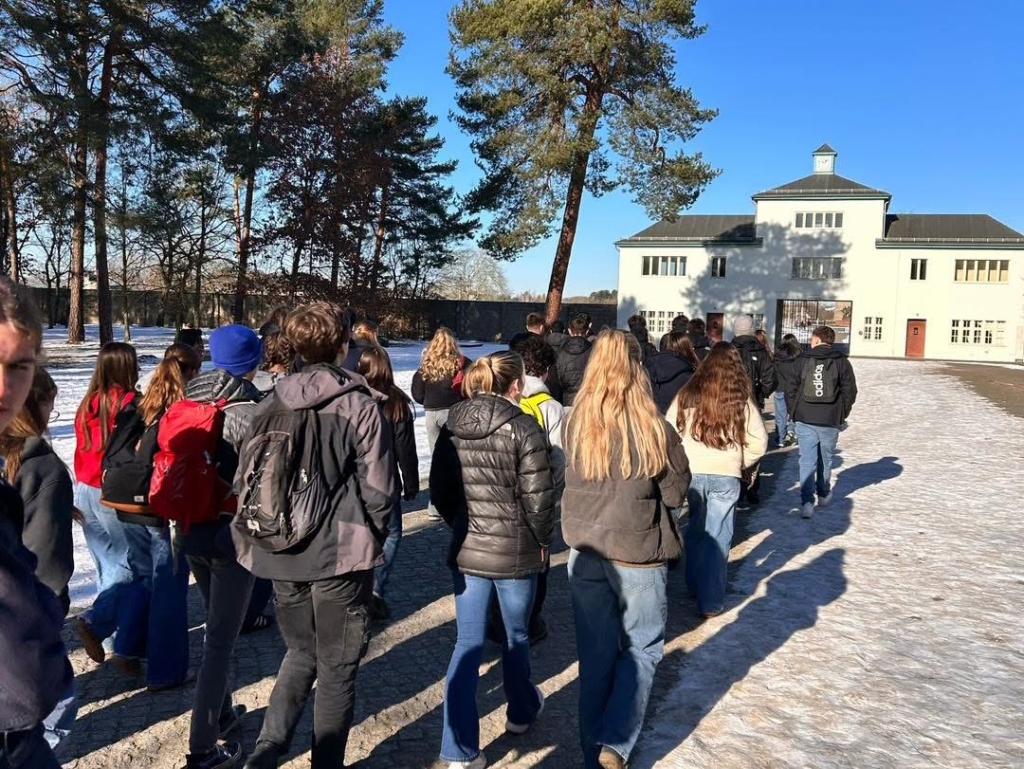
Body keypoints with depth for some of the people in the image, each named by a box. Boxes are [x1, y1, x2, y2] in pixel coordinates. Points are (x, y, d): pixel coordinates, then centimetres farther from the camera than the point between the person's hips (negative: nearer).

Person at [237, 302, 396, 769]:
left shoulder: (271, 406, 1)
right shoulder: (361, 405, -12)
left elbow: (247, 479, 5)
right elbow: (379, 486, -11)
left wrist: (251, 539, 16)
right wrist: (371, 537, 5)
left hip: (281, 555, 5)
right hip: (341, 555, -4)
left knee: (300, 652, 24)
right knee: (336, 668, 11)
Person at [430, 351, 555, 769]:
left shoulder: (453, 425, 1)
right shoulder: (523, 428, -14)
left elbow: (439, 487, 8)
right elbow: (538, 496, -14)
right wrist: (542, 540, 2)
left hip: (466, 548, 4)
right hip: (515, 550, -3)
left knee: (468, 644, 8)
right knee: (516, 636, 19)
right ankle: (521, 711, 42)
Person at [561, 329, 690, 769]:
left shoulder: (573, 424, -8)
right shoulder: (654, 428, -17)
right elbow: (677, 493, -5)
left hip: (584, 551, 3)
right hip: (638, 554, -3)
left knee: (595, 652, 15)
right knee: (642, 647, 17)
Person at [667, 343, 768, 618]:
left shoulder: (685, 396, -3)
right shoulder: (741, 402, -5)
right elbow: (759, 443, -3)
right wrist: (739, 463, 11)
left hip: (691, 472, 2)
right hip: (726, 476, -2)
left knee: (696, 529, 21)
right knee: (717, 537, 6)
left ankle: (694, 584, 35)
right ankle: (710, 601, 8)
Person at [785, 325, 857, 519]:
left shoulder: (802, 360, -1)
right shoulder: (842, 362, 0)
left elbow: (790, 388, -1)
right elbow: (850, 391, -1)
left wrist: (794, 412, 10)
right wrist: (842, 414, 11)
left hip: (804, 420, -1)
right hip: (830, 421, 1)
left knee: (807, 461, 1)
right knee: (825, 459, 19)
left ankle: (807, 503, -7)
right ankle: (823, 494, 35)